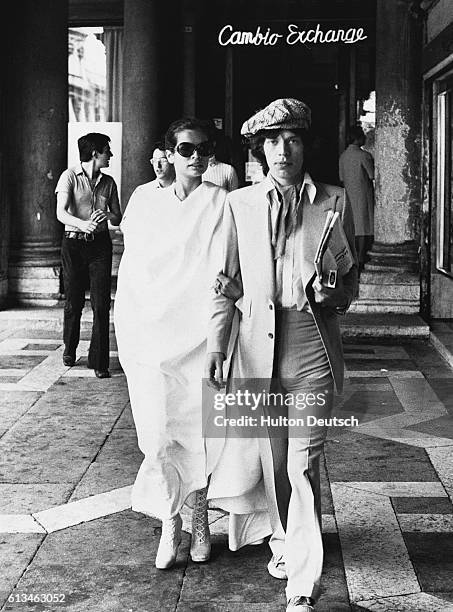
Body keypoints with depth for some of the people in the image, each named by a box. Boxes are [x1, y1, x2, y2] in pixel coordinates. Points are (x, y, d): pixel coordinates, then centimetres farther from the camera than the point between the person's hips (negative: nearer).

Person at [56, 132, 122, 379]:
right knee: (73, 302, 6)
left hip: (100, 244, 2)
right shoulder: (70, 176, -3)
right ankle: (69, 349, 31)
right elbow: (61, 213, -14)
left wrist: (107, 215, -13)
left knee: (101, 304, -7)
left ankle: (99, 361, -4)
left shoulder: (108, 182, 10)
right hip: (74, 243, -2)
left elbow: (118, 218, 11)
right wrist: (83, 224, -34)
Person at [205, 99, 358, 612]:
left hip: (312, 349, -2)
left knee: (303, 468, -6)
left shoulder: (334, 202, 4)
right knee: (273, 462, 15)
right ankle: (284, 543, 38)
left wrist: (332, 294, -7)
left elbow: (350, 282, 12)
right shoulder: (238, 204, 7)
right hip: (256, 347, 2)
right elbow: (225, 281, 7)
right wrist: (216, 344, 0)